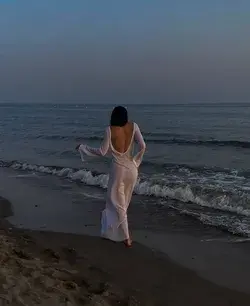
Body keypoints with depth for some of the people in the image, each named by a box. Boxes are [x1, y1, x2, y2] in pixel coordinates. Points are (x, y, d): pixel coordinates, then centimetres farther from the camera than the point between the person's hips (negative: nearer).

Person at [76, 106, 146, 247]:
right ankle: (113, 229, 36)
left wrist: (83, 147, 2)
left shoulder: (110, 130, -10)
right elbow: (142, 146, -10)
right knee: (123, 202, 20)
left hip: (118, 169, -3)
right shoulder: (133, 126, -3)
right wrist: (136, 161, 6)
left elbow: (102, 152, -10)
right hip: (132, 169, 4)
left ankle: (126, 237, 9)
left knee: (118, 204, 9)